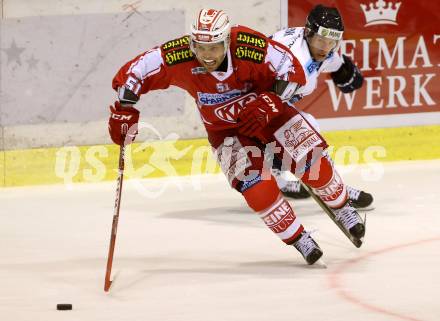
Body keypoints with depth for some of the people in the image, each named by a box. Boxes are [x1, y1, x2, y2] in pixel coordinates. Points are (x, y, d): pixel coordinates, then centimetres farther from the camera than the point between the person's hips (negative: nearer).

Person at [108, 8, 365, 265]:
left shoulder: (250, 47, -32)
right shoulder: (178, 58, -27)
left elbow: (293, 72, -21)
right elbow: (133, 72, -16)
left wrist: (268, 102, -32)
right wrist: (124, 111, -19)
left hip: (268, 113, 0)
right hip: (223, 128, 1)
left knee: (312, 160, -11)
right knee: (255, 185, -20)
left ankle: (343, 209, 17)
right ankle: (298, 240, -4)